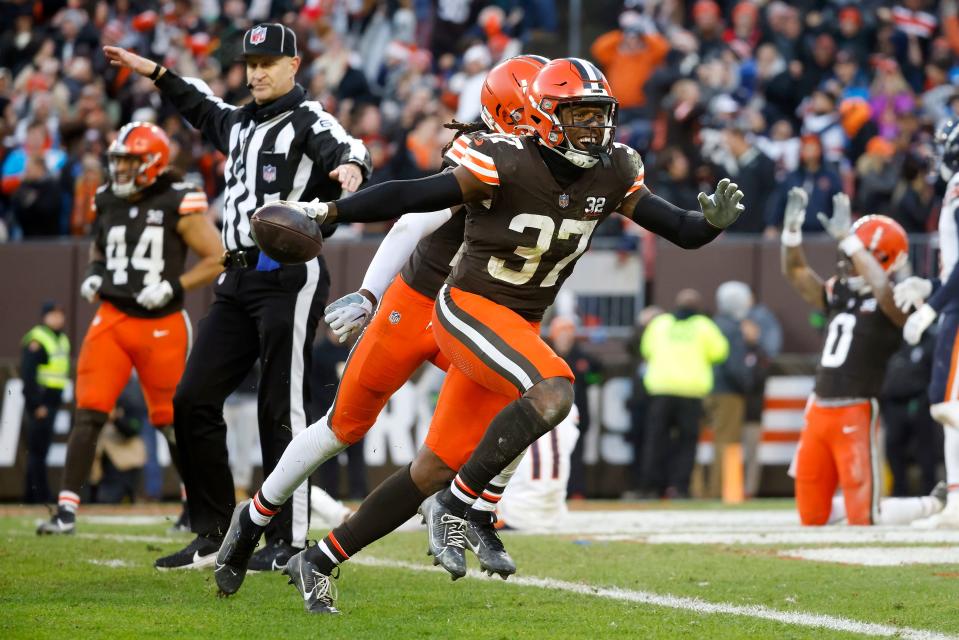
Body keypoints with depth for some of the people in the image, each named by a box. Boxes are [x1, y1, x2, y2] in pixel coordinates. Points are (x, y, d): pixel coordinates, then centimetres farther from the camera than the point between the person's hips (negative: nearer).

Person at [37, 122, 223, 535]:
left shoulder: (178, 205, -9)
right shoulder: (108, 202, 8)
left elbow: (217, 258, -7)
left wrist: (173, 287, -17)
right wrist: (93, 273, 6)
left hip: (161, 325, -4)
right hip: (112, 318, 4)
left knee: (171, 420, 7)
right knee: (88, 414, -8)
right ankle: (67, 509, -10)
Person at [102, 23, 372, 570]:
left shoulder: (308, 120, -5)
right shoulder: (241, 124, 18)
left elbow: (344, 148, -26)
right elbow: (204, 110, 41)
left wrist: (350, 166, -49)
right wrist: (156, 73, 45)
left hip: (291, 273, -8)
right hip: (240, 278, 8)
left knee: (282, 410, -7)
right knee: (194, 401, 6)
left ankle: (290, 540, -1)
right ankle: (214, 536, 12)